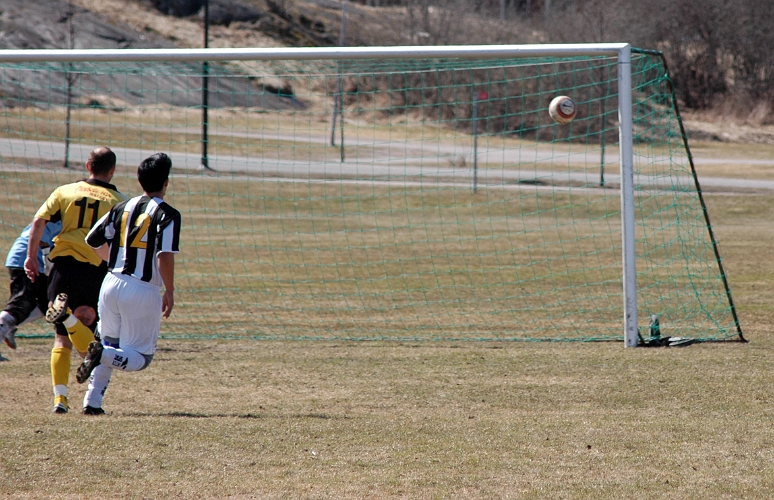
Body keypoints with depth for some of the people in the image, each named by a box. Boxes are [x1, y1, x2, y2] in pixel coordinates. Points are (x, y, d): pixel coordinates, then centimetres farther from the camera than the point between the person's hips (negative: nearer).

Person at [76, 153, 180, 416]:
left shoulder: (122, 208, 9)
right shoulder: (167, 214, -9)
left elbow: (93, 240, 13)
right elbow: (165, 256, -19)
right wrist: (169, 291, -8)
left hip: (112, 284, 5)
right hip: (143, 292, -5)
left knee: (110, 344, 24)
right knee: (140, 357, 5)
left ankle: (92, 401, 10)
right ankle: (102, 354, -25)